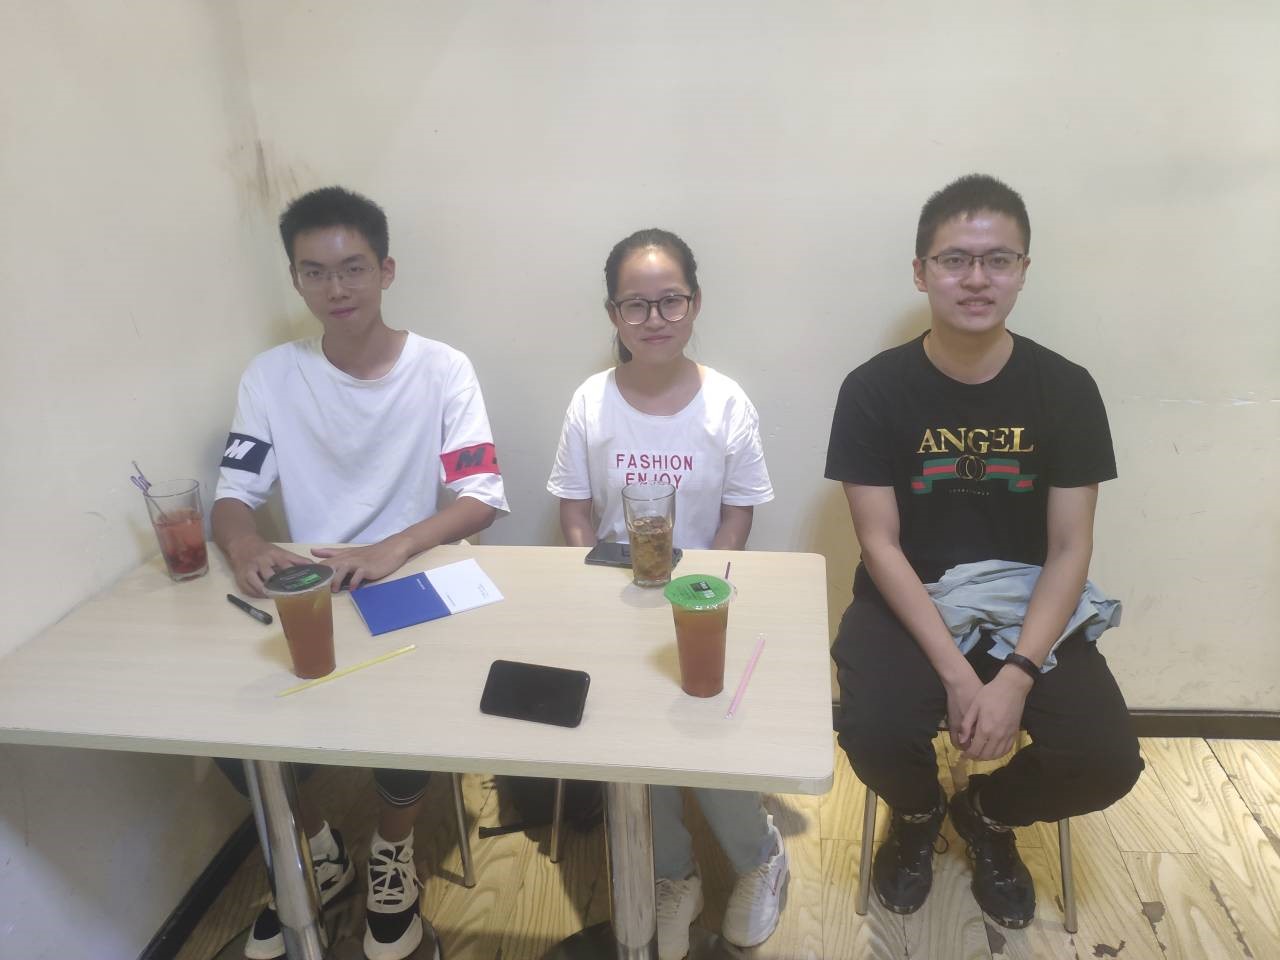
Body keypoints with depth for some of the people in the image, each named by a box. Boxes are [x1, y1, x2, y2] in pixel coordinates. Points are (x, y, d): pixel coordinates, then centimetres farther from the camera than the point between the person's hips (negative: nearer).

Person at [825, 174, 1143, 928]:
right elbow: (881, 545, -12)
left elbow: (1070, 550, -6)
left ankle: (991, 815, 19)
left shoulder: (1066, 389, -5)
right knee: (874, 736, -27)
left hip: (1029, 607, 2)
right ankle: (919, 814, 14)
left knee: (1107, 762, -18)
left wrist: (1017, 673, -19)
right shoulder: (875, 390, -10)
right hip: (910, 602, -1)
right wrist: (956, 671, -20)